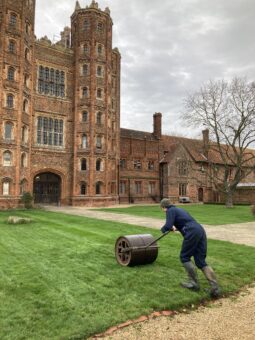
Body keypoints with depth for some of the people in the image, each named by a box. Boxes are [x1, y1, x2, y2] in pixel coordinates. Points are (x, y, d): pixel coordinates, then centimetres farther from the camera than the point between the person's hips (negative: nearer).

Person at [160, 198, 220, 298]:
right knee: (201, 261, 9)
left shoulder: (170, 210, 5)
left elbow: (168, 226, -8)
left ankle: (194, 283, 11)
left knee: (184, 257, 9)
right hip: (200, 230, 9)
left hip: (192, 233, -8)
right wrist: (176, 227, 44)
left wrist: (163, 229, 12)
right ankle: (215, 287, 0)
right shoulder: (179, 209, 31)